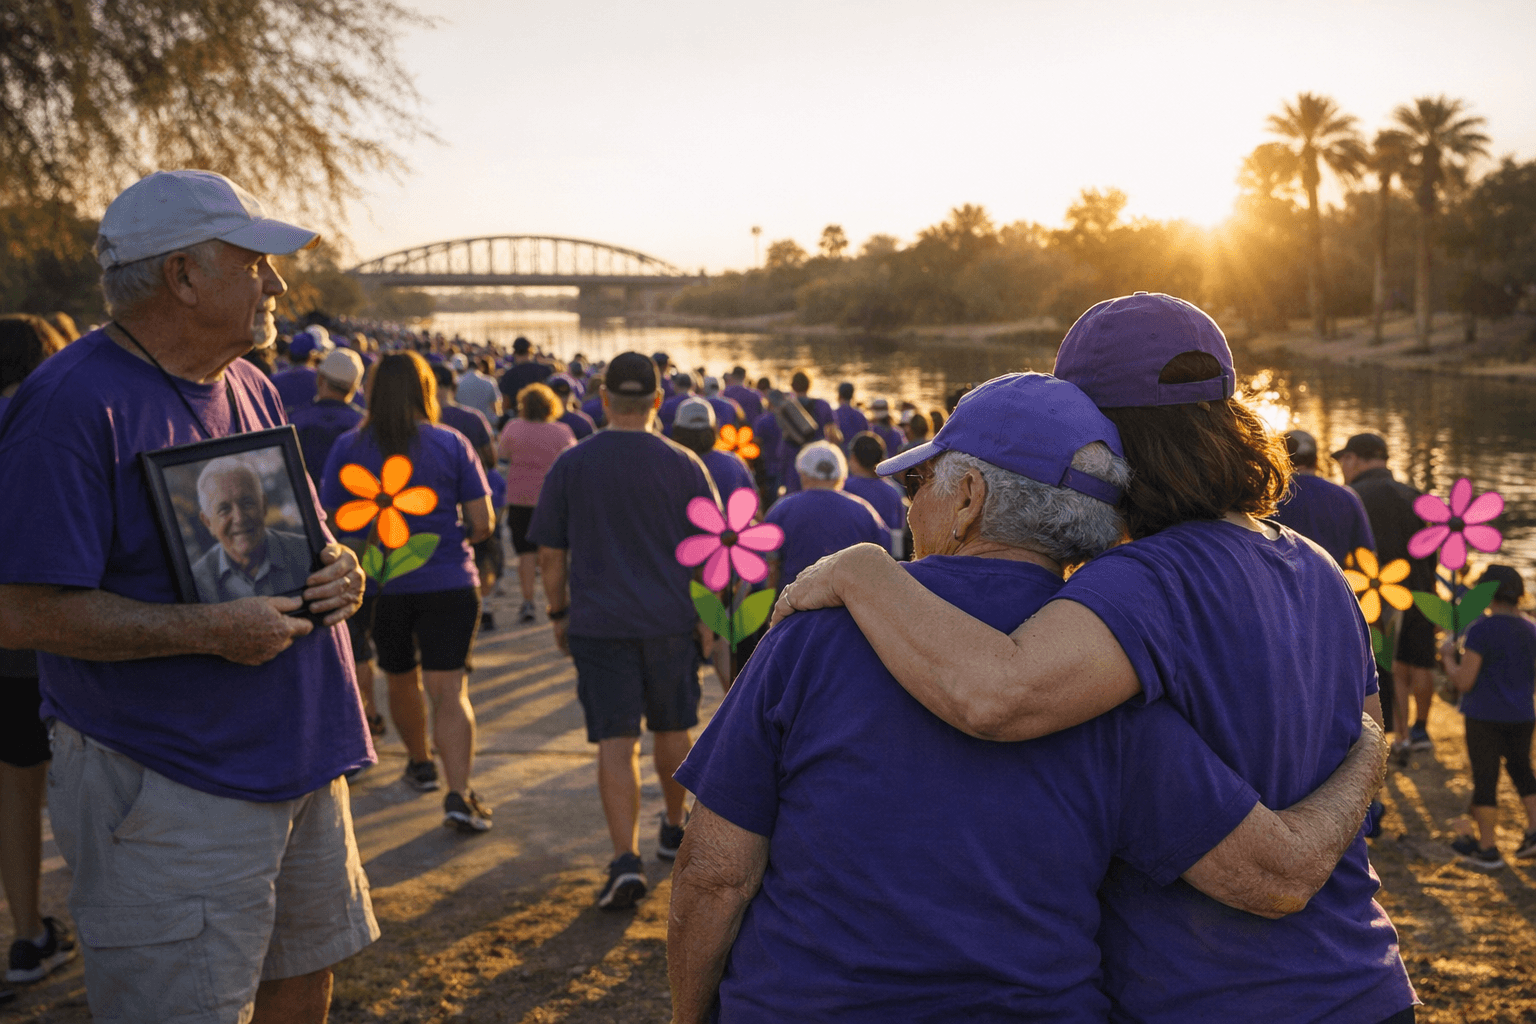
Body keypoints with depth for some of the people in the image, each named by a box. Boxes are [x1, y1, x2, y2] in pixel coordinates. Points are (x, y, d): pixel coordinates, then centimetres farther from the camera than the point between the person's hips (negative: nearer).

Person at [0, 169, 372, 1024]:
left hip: (300, 762, 8)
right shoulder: (75, 403, -17)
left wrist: (338, 572, 0)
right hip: (168, 788, -8)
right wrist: (210, 631, -24)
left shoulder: (253, 391, 10)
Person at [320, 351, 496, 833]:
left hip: (382, 587, 2)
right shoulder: (451, 443, -3)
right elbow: (482, 524, -3)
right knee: (449, 689, -4)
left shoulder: (347, 447, -1)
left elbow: (331, 525, 2)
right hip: (449, 584, -2)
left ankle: (420, 764, 42)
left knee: (401, 681, 22)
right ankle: (459, 794, -16)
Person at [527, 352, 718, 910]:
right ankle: (674, 828, 36)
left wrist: (559, 613, 12)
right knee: (672, 730, 18)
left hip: (599, 626, -1)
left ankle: (625, 859, -12)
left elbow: (550, 554, 0)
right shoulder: (683, 464, -2)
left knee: (616, 743, -1)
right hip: (671, 622, 1)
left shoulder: (570, 465, -3)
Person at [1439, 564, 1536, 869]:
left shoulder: (1481, 630, -15)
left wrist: (1449, 656, -1)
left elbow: (1463, 681, -16)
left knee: (1485, 778, 3)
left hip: (1485, 716, -6)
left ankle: (1487, 848, 11)